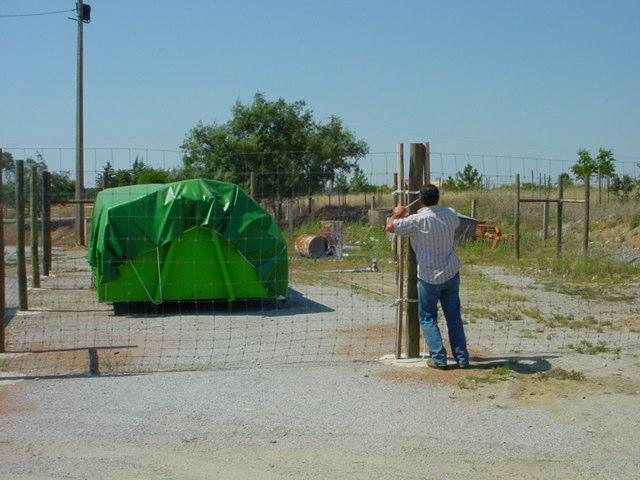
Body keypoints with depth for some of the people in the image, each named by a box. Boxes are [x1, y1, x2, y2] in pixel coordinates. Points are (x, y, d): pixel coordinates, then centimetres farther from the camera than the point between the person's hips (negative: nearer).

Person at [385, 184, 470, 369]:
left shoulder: (418, 220, -17)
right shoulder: (450, 215, -2)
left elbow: (390, 227, -10)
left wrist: (397, 214, 12)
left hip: (429, 277, -4)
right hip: (451, 274, 4)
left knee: (428, 318, 8)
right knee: (454, 317, 13)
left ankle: (439, 358, 1)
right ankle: (462, 358, 13)